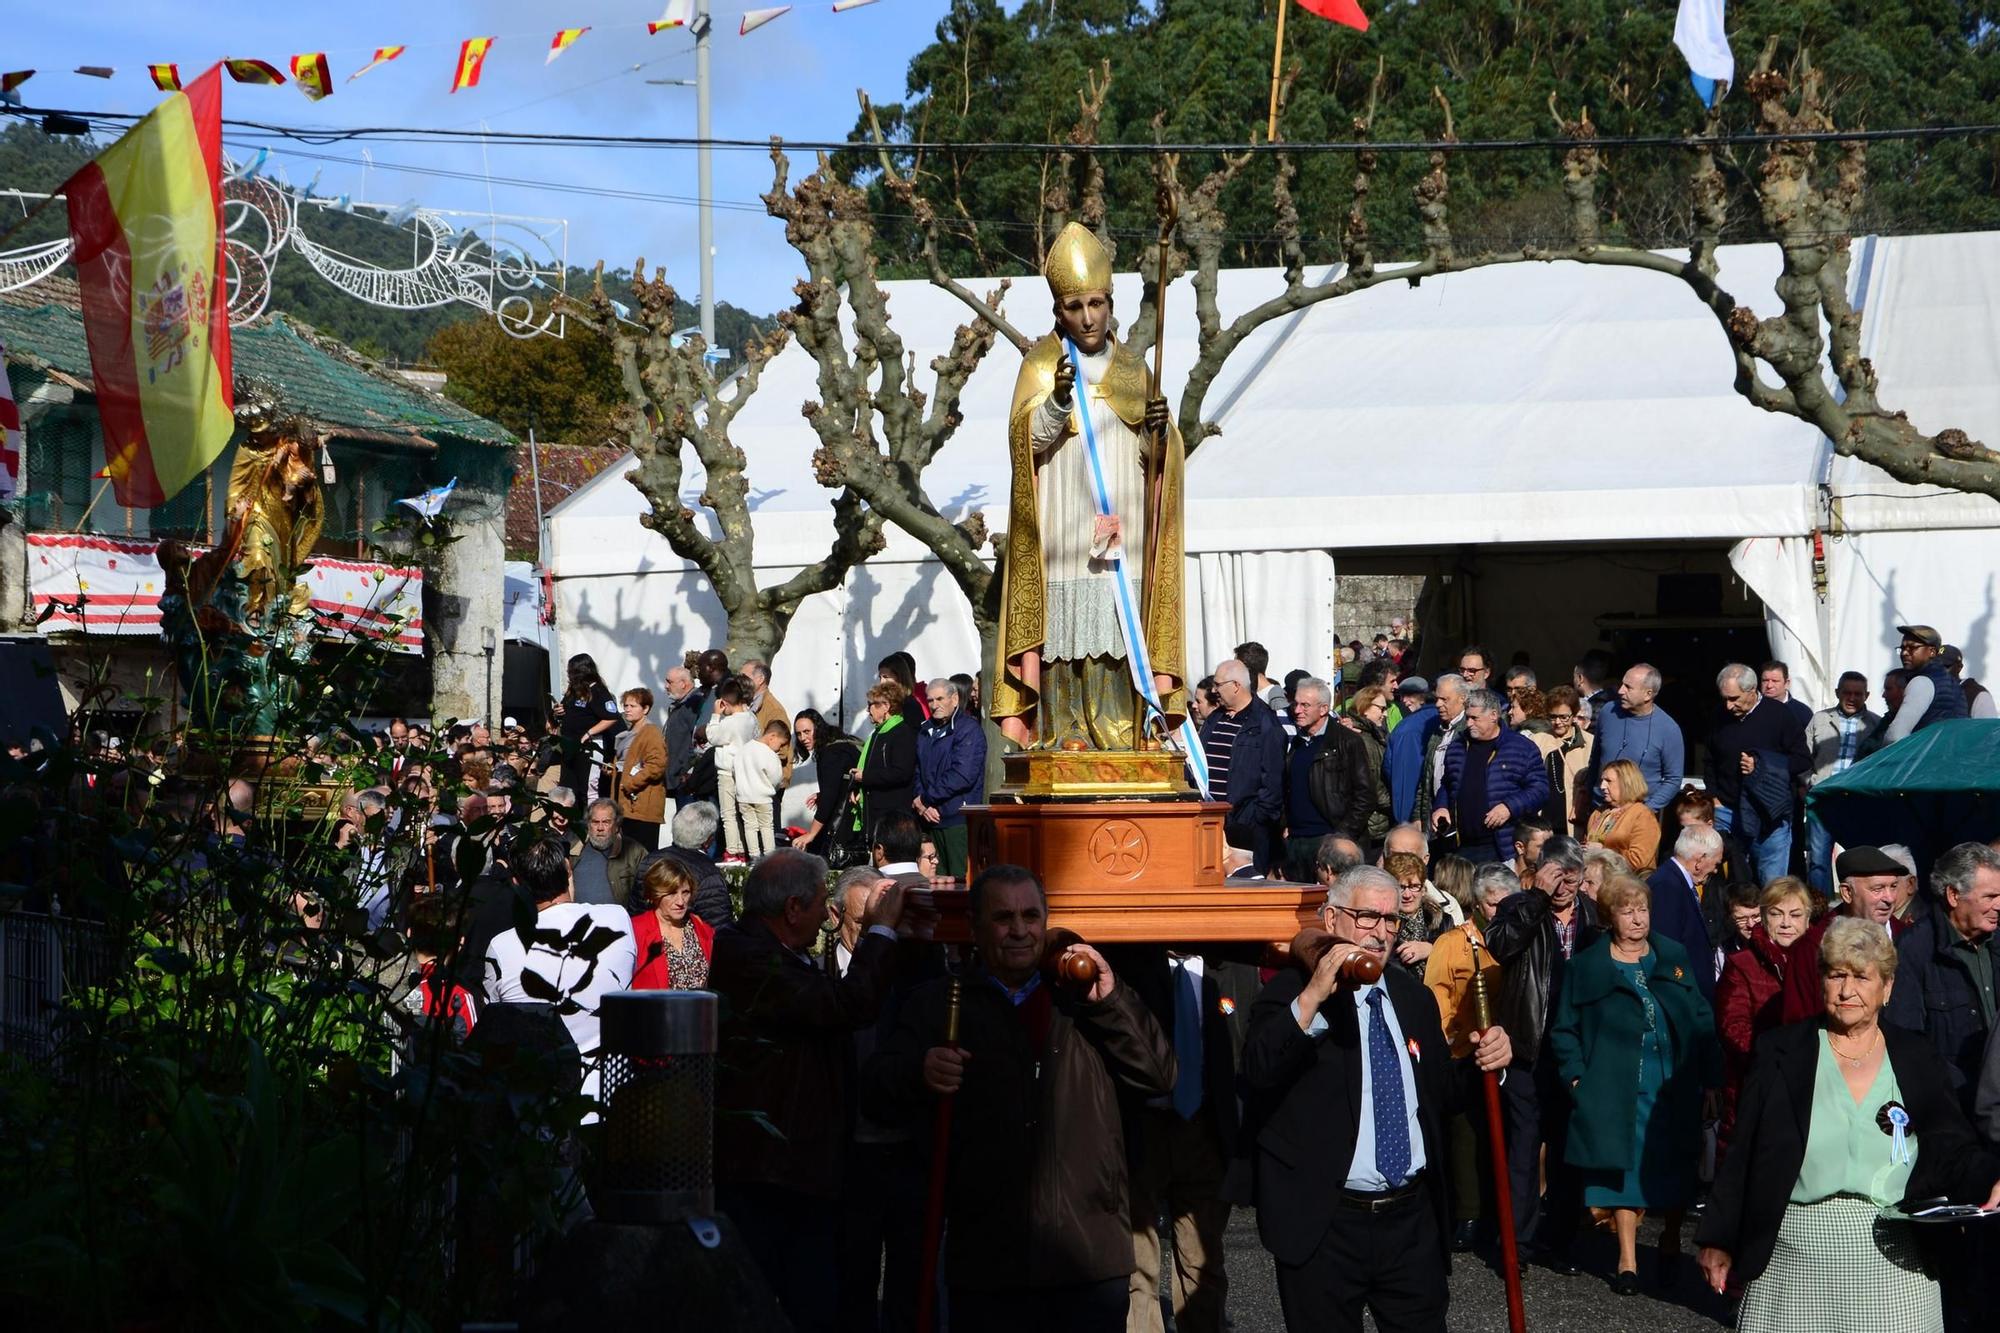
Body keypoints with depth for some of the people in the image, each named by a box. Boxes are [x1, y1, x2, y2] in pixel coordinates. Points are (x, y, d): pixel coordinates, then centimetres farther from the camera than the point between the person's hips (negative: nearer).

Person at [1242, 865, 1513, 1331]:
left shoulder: (1414, 996, 14)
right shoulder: (1292, 991, -4)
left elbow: (1443, 1096, 20)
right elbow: (1256, 1075, -22)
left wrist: (1486, 1063, -1)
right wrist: (1311, 998, -32)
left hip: (1413, 1221, 5)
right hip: (1324, 1224, -5)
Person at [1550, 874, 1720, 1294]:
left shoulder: (1674, 958, 8)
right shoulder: (1586, 967, 1)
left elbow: (1701, 1019, 7)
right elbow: (1564, 1031, 4)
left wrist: (1712, 1074, 0)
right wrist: (1576, 1077, -8)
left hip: (1673, 1090, 2)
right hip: (1616, 1093, -2)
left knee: (1674, 1170, 7)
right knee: (1623, 1169, 2)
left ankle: (1671, 1242, 28)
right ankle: (1627, 1260, 10)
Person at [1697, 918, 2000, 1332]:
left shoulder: (1916, 1061, 7)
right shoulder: (1781, 1053, 3)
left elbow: (1955, 1152, 4)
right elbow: (1742, 1154, 3)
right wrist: (1719, 1240, 2)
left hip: (1891, 1258, 1)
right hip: (1795, 1251, -1)